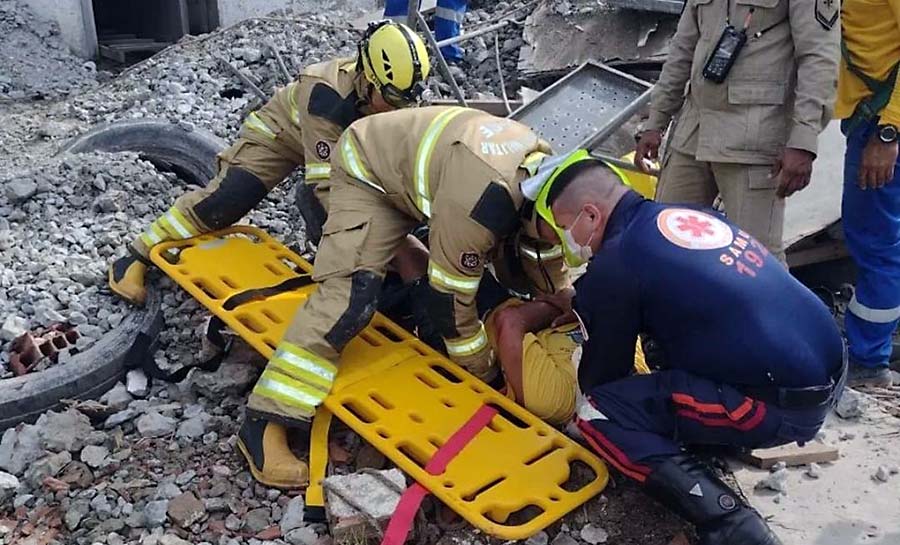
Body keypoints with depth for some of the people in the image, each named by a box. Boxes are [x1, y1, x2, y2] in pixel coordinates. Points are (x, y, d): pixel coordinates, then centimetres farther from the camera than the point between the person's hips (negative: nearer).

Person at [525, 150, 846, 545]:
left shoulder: (614, 265, -11)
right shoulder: (686, 216, 12)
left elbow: (601, 377, 3)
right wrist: (581, 305, 35)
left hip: (784, 403, -9)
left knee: (600, 414, -5)